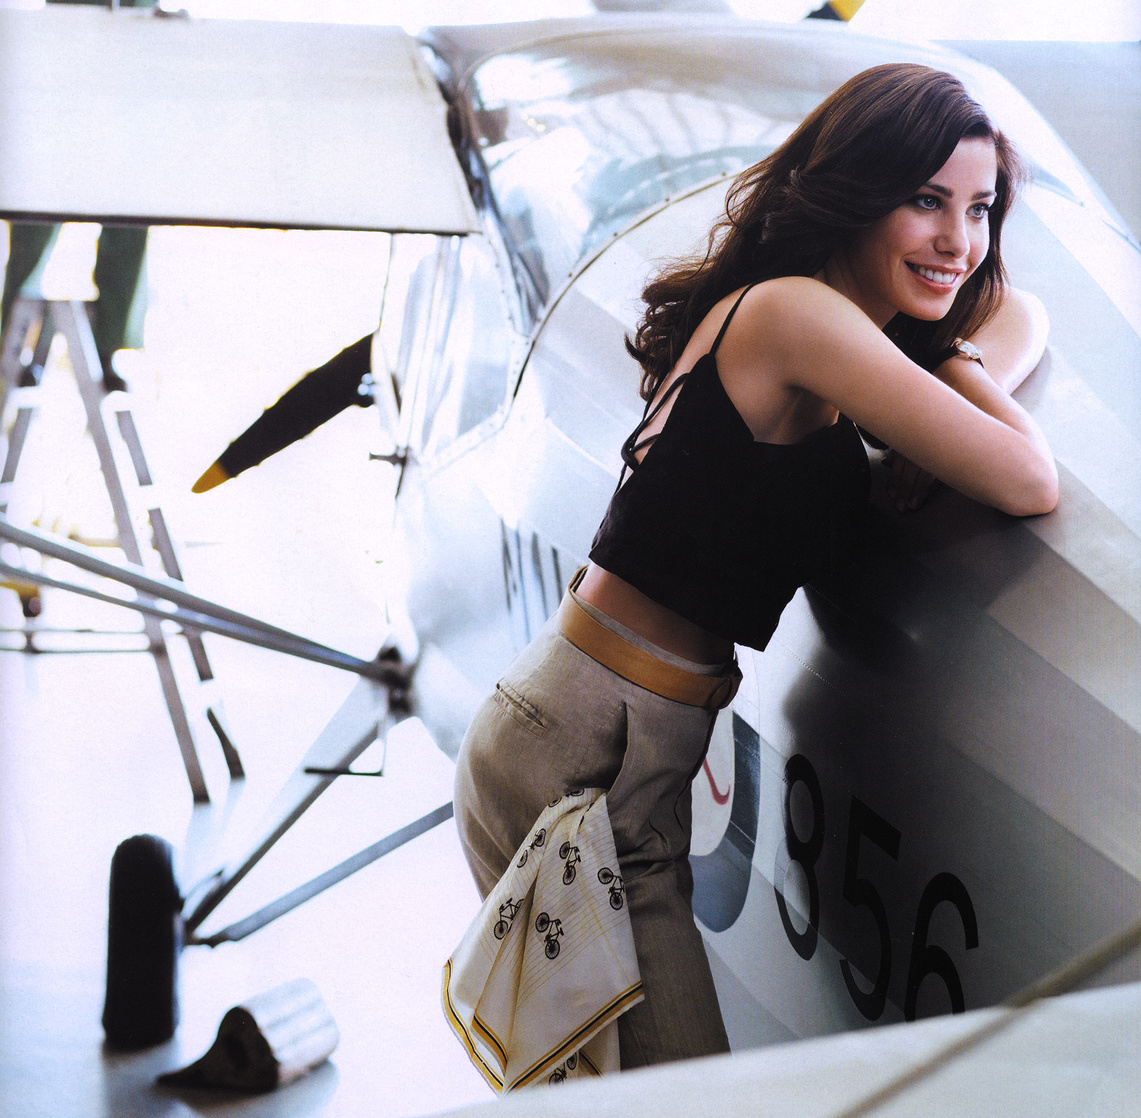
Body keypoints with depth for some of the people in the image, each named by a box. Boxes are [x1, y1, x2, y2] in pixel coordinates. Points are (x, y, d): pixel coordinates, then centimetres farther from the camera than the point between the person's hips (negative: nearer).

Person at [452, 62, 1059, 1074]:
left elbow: (1017, 316, 28)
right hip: (584, 764, -10)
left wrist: (959, 385, 6)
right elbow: (1027, 483, -18)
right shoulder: (798, 312, -15)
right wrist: (961, 381, 2)